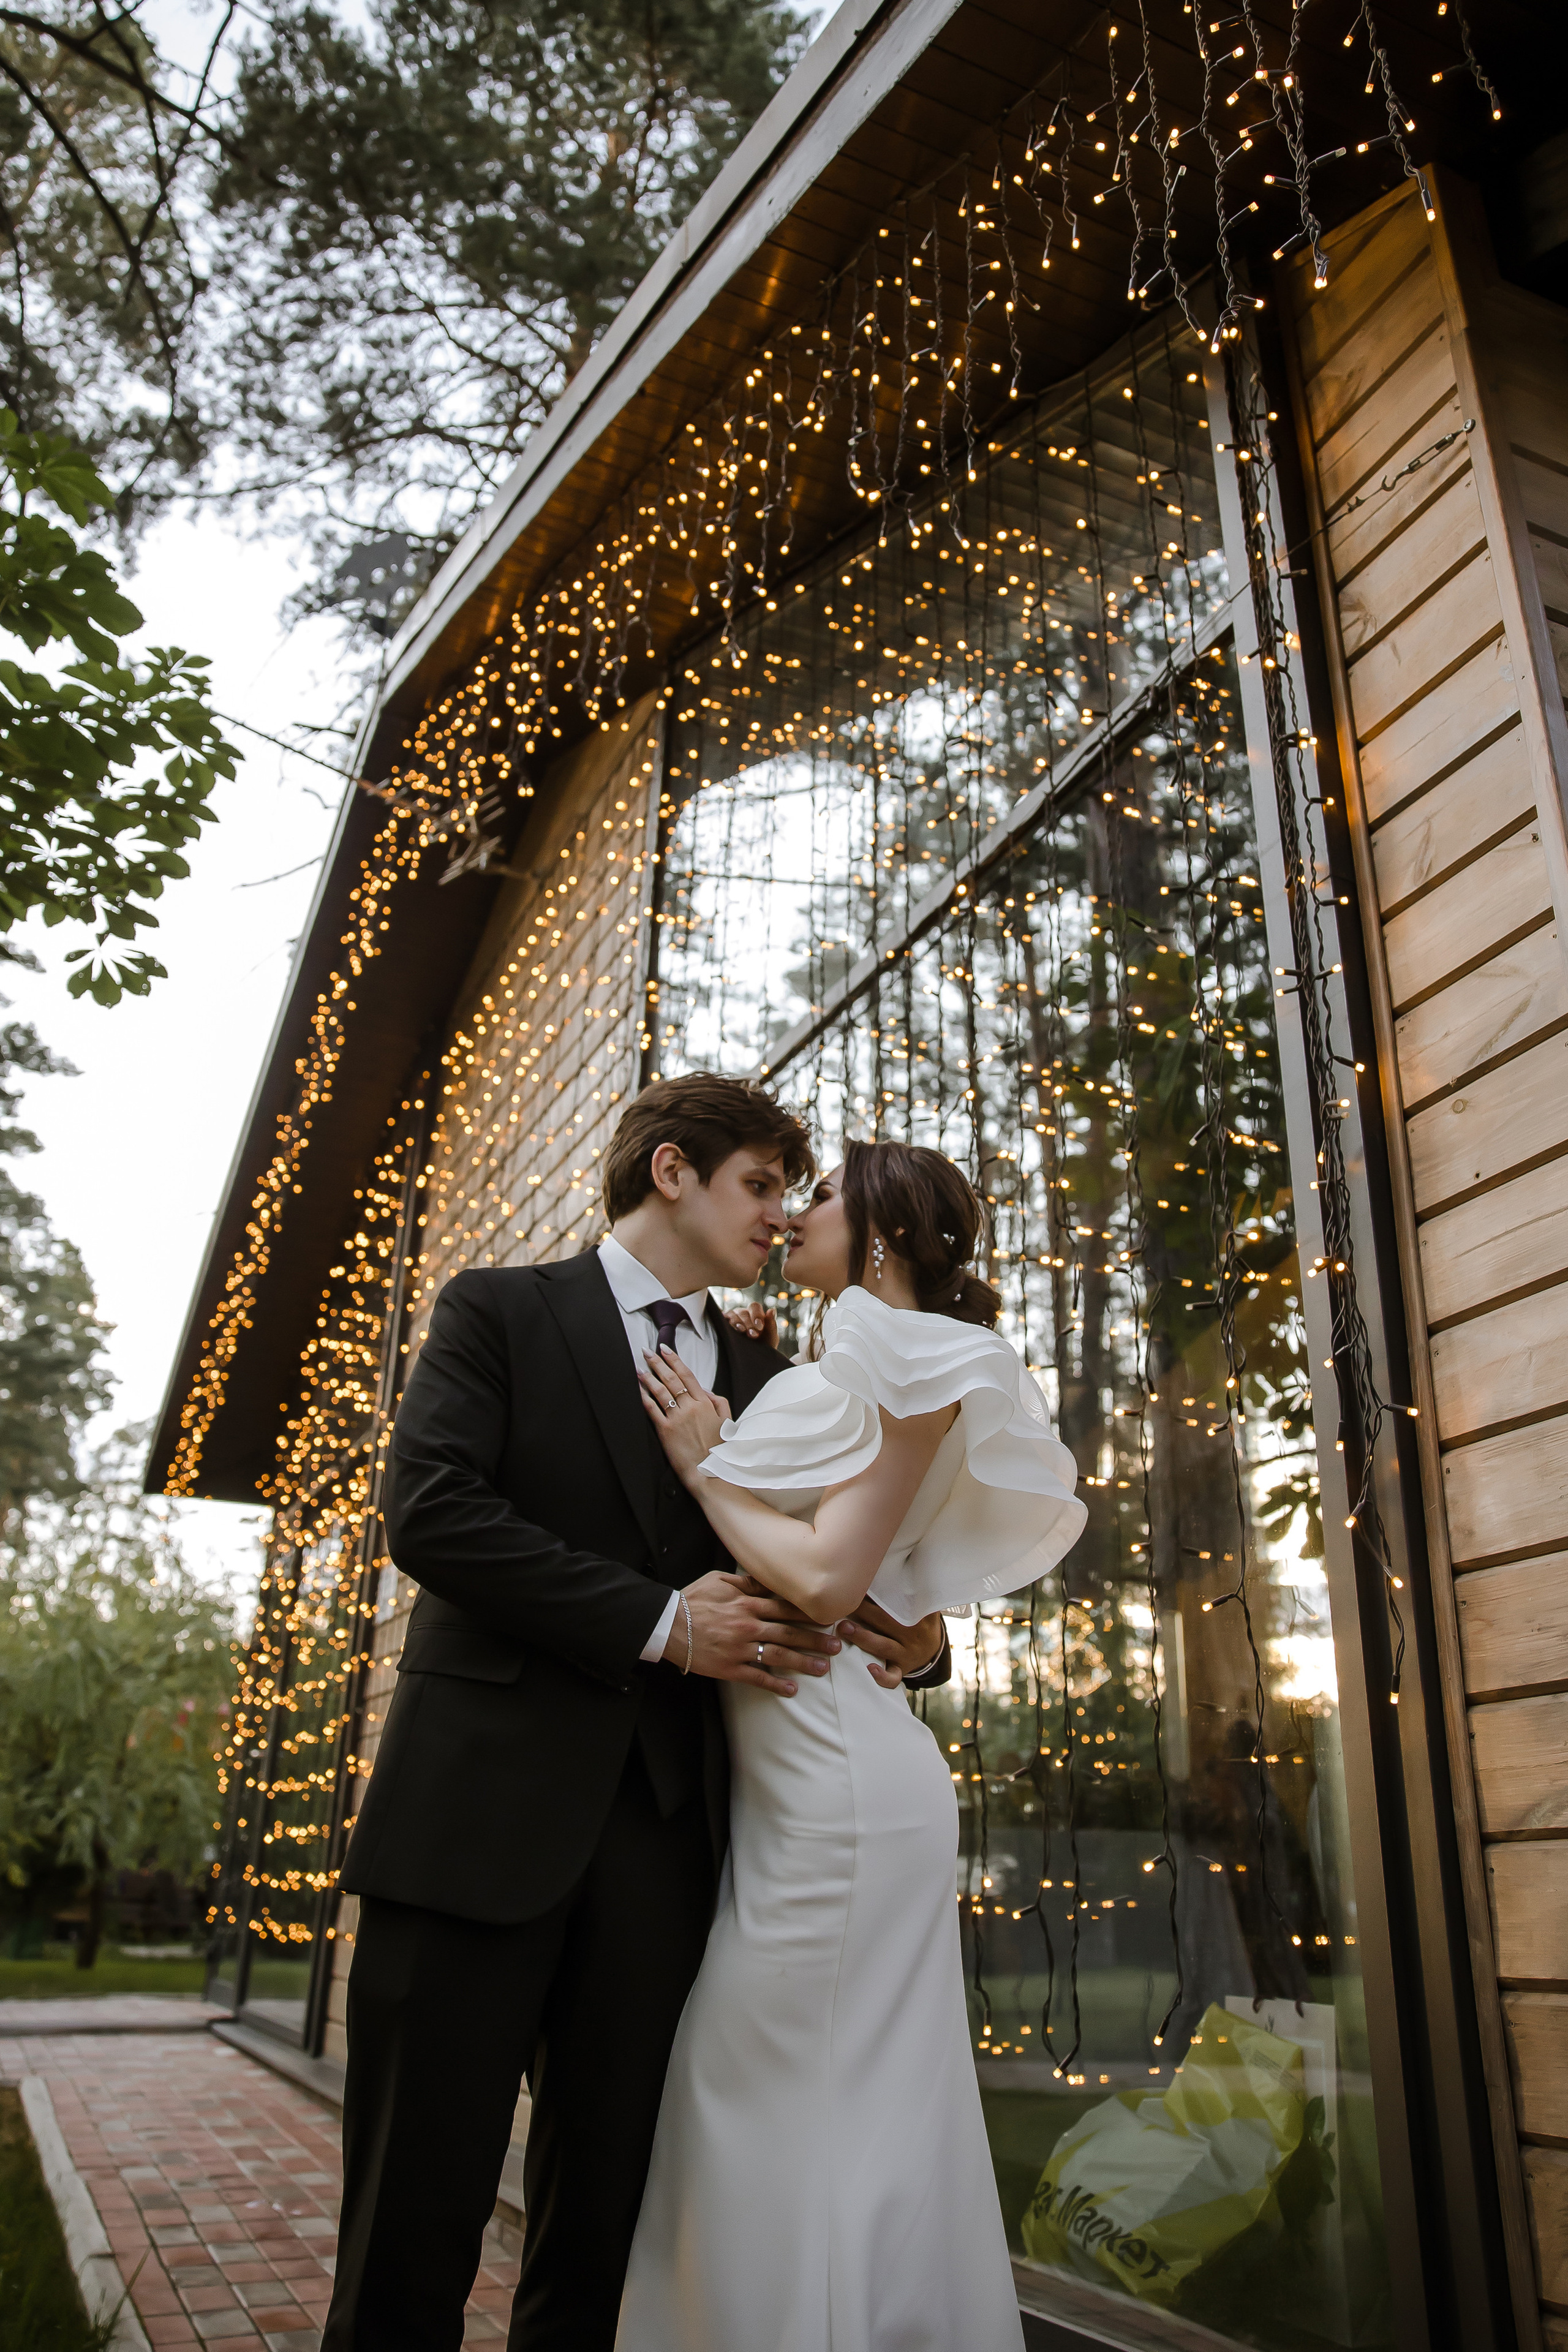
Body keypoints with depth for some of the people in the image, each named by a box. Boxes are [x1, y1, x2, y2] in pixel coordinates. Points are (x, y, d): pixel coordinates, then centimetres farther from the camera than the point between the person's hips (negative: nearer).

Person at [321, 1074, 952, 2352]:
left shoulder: (768, 1378, 16)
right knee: (418, 2212, 2)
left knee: (604, 2221, 11)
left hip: (667, 1829, 4)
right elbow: (432, 1510, -10)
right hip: (485, 1810, -3)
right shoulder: (502, 1310, 4)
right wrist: (661, 1623, -14)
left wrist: (912, 1636, -4)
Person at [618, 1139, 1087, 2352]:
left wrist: (705, 1463, -7)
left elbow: (826, 1578, -18)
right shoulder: (836, 1374, 21)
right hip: (786, 1780, 9)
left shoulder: (908, 1358, -8)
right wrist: (734, 1412, 15)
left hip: (832, 1781, -9)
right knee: (742, 2116, 15)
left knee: (806, 2127, -1)